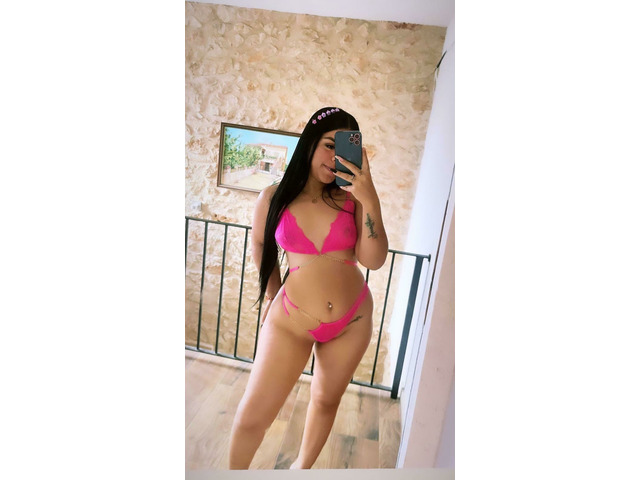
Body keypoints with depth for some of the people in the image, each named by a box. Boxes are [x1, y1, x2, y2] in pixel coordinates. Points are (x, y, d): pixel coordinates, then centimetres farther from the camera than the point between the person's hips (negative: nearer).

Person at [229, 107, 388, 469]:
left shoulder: (353, 198, -8)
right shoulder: (273, 198, -7)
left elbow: (374, 260, -15)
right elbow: (260, 244, 10)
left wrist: (371, 201, -25)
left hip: (354, 319, 2)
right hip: (290, 320, -1)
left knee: (327, 400, 21)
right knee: (252, 418, 2)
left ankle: (303, 467, 49)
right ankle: (236, 471, 35)